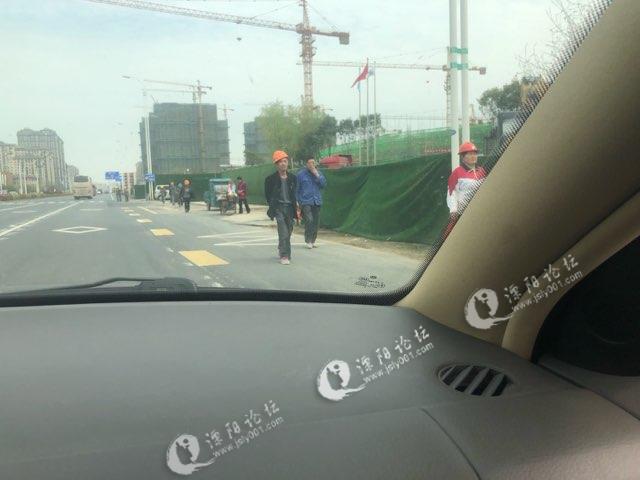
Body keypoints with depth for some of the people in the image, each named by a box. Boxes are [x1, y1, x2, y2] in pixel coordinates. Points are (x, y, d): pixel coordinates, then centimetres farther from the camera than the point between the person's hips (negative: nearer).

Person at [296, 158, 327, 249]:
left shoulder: (318, 173, 12)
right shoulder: (301, 174, 2)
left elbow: (324, 184, 0)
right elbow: (297, 189, 4)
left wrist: (317, 175, -9)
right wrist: (298, 202, 1)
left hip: (317, 202, 4)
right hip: (306, 202, -4)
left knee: (316, 222, 4)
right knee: (309, 220, -17)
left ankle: (313, 241, 17)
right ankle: (308, 241, -8)